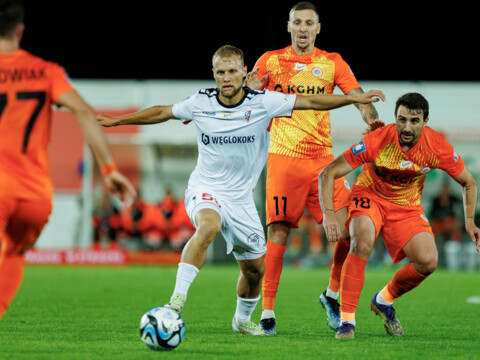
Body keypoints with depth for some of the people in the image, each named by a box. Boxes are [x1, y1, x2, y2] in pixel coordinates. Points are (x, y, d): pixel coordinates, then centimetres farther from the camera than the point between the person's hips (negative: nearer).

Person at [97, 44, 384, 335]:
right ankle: (177, 299, -39)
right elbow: (162, 112, 9)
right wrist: (116, 121, 13)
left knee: (255, 269, 11)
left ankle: (243, 319, 40)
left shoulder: (263, 102, -9)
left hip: (241, 199, 3)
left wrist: (355, 99, -8)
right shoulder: (200, 103, -7)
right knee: (209, 226, -37)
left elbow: (311, 102, -3)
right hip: (205, 190, -3)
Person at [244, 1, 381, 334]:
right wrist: (250, 92, -16)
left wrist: (372, 118, -21)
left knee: (346, 229, -7)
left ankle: (332, 294, 16)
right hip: (283, 157, -2)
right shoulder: (270, 61, 6)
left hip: (322, 157, 2)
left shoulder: (332, 63, 9)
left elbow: (357, 96, 1)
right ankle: (267, 311, -3)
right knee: (278, 232, -8)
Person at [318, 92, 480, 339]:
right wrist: (328, 215, -37)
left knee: (428, 262, -16)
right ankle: (346, 320, -24)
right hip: (369, 196, -3)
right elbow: (328, 173, -25)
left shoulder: (437, 148, -21)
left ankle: (384, 301, 13)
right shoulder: (378, 141, -29)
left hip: (407, 206, 3)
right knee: (362, 242, -33)